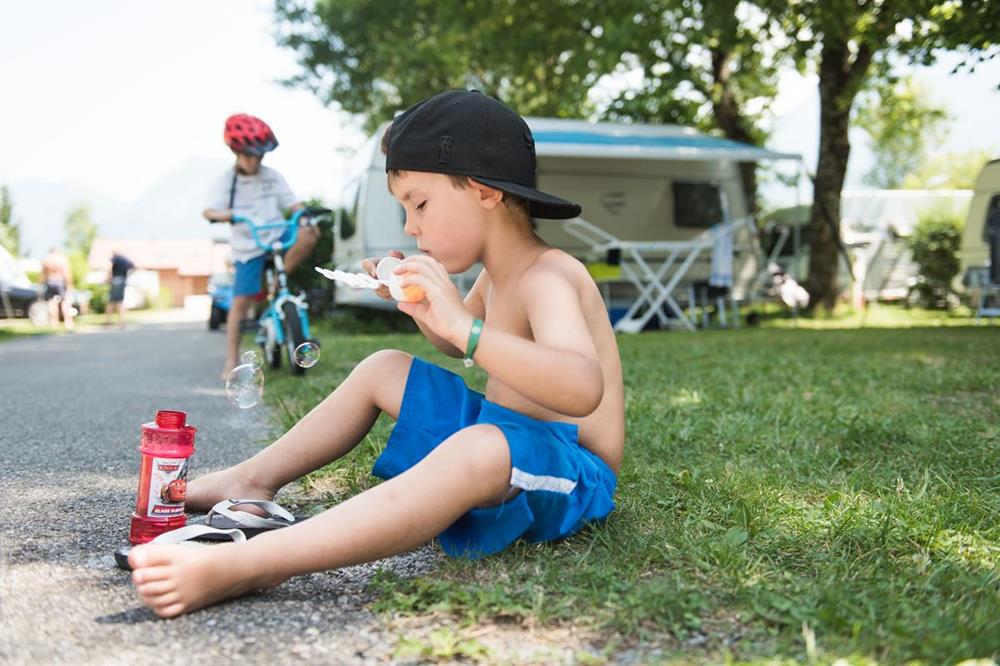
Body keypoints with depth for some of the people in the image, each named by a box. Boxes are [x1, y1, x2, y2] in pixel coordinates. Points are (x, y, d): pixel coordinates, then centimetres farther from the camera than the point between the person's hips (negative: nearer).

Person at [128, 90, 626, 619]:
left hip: (568, 471, -10)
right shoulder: (497, 275, 9)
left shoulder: (545, 279, -21)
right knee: (383, 370, 17)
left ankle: (242, 565, -56)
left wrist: (462, 323, -45)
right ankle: (254, 479, 19)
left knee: (478, 450, -45)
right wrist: (415, 303, 9)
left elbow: (583, 389, -40)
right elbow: (459, 349, 29)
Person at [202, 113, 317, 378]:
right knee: (240, 301, -8)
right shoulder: (227, 181, -1)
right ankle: (232, 361, -1)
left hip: (277, 239, 2)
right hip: (248, 247, -2)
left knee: (309, 235, -27)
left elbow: (292, 203, 2)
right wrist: (224, 215, -35)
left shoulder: (273, 177, 5)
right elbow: (209, 211, -12)